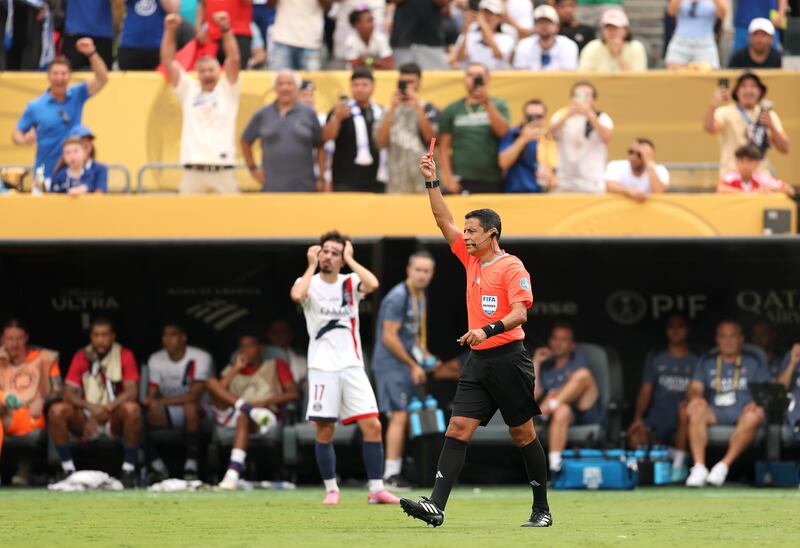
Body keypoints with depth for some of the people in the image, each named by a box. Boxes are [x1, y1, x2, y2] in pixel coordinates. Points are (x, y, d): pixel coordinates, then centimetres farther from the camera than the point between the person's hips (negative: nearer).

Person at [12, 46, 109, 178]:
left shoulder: (77, 96, 3)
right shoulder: (35, 107, -1)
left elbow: (102, 79, -7)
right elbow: (17, 134, 3)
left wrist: (91, 53, -22)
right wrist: (24, 140, -22)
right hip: (46, 173, -1)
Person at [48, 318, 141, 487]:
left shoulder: (125, 356, -3)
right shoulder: (81, 357, 2)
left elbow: (132, 391, -13)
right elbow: (69, 393, -6)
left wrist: (106, 409, -28)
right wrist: (91, 407, -27)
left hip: (115, 418, -2)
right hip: (86, 417, 2)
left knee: (132, 408, -35)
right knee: (57, 410, -25)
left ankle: (129, 471, -24)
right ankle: (68, 470, -19)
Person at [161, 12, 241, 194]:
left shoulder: (227, 90, 8)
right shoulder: (189, 90, 13)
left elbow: (233, 59, -5)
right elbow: (168, 61, 8)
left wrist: (226, 29, -16)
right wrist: (170, 30, -3)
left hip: (222, 170, -1)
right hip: (193, 170, 1)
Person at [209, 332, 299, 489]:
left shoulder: (276, 366, 21)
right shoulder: (233, 369, 30)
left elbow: (294, 393, 5)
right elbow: (219, 391, 10)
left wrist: (266, 401, -7)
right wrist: (236, 369, 7)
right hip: (230, 415, 4)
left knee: (243, 417, -41)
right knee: (212, 382, -17)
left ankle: (233, 474, -53)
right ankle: (249, 409, -36)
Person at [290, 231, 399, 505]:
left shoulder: (350, 283, 6)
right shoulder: (310, 282, 2)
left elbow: (372, 284, -17)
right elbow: (297, 295, -23)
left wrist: (350, 259, -7)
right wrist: (311, 265, -11)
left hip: (352, 366, 1)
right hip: (322, 369, -1)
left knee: (373, 426, -7)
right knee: (324, 431, -1)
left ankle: (376, 489, -2)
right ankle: (331, 489, 13)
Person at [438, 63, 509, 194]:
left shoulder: (498, 105, 9)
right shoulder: (452, 110, 9)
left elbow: (503, 131, -7)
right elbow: (444, 147, 7)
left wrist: (488, 104, -14)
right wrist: (448, 178, -3)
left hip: (493, 182, 0)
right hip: (462, 183, 0)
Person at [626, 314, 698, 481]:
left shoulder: (696, 361, 14)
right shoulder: (655, 358, 19)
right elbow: (645, 391, 13)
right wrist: (637, 417, -3)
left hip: (682, 418, -1)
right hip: (657, 417, 1)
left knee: (685, 408, -39)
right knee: (635, 439, -28)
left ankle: (679, 464, -25)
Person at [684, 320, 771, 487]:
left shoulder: (753, 363, 18)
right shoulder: (707, 362, 22)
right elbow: (694, 387, 9)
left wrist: (757, 403, -16)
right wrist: (695, 397, -16)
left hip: (742, 412, -2)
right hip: (715, 413, 2)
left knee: (755, 415, -37)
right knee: (696, 410, -32)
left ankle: (724, 465, -42)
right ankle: (699, 467, -41)